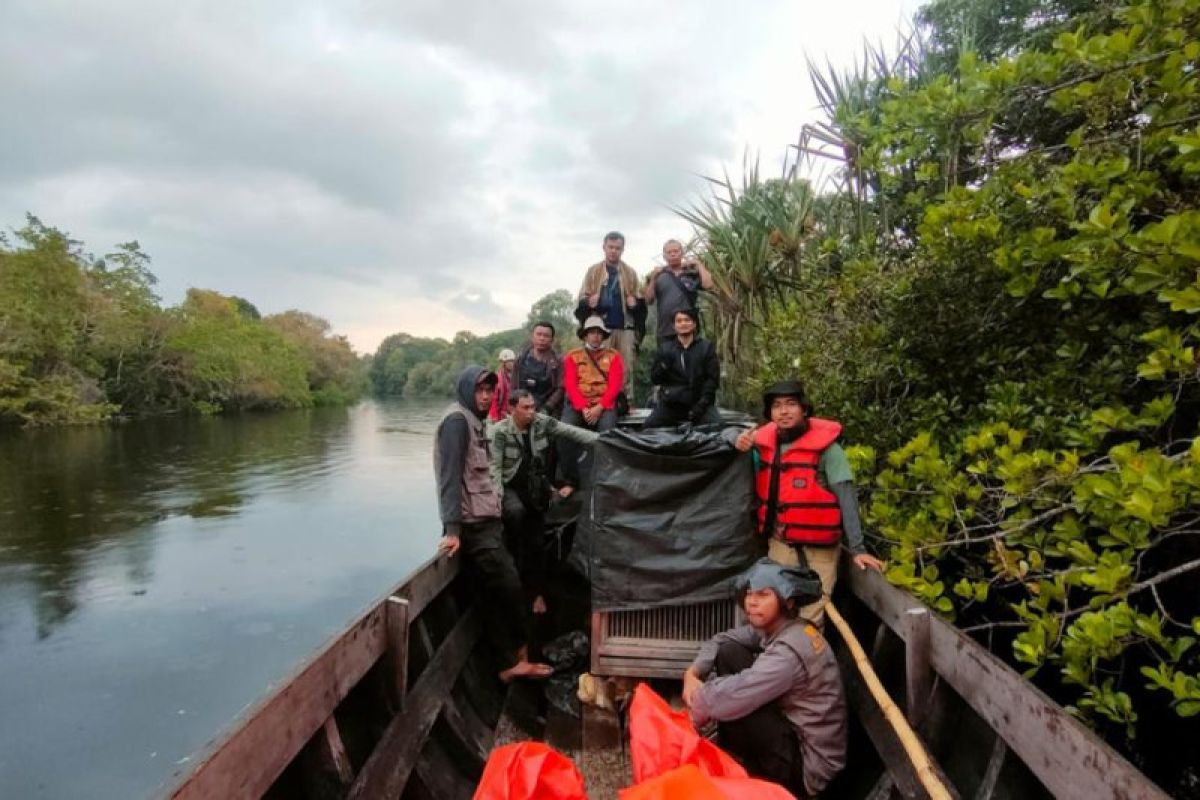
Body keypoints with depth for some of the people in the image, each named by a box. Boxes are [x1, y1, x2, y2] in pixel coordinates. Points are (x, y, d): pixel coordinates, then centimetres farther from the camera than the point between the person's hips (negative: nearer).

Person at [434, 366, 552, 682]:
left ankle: (511, 663, 16)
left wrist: (494, 511, 13)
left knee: (499, 594, 9)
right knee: (509, 587, -3)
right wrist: (453, 528, -24)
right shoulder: (456, 419, -10)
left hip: (486, 521, 9)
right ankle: (519, 655, 13)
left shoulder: (473, 420, 18)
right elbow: (451, 476, -18)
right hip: (473, 525, -9)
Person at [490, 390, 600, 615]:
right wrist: (497, 498, -22)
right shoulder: (500, 431, -12)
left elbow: (573, 432, -9)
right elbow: (495, 466, -13)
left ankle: (537, 594, 18)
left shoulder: (542, 422, -4)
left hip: (536, 487, 3)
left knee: (537, 543, 3)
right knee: (517, 512, -35)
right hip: (511, 487, -3)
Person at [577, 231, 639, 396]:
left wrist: (635, 302, -6)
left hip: (625, 327, 1)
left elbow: (638, 299, 17)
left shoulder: (630, 273, 13)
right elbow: (582, 298, 6)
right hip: (601, 327, -1)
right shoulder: (593, 271, 10)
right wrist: (588, 302, -17)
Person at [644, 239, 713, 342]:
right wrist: (653, 278, -9)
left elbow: (708, 285, -10)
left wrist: (699, 264, -5)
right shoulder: (658, 276, 9)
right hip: (665, 331, 1)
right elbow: (649, 301, 3)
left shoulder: (693, 273, 7)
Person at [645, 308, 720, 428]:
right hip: (670, 403, 1)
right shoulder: (665, 348, 10)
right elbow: (654, 379, 7)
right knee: (649, 425, -18)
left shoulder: (706, 347, 6)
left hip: (699, 402, -1)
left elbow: (713, 379, 0)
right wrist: (664, 365, -13)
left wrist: (702, 404, -11)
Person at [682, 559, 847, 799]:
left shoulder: (789, 652, -28)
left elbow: (724, 699, -31)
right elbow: (720, 641, 8)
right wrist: (692, 673, -9)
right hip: (791, 729, 9)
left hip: (806, 766, -9)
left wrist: (698, 697, -10)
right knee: (729, 653, -1)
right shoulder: (772, 627, -2)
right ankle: (731, 752, 8)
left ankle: (735, 761, 6)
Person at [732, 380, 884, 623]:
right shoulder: (764, 442, 1)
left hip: (819, 547, -4)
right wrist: (741, 447, -5)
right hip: (780, 542, 5)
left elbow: (846, 498, -14)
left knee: (811, 618, 2)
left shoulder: (826, 447, -12)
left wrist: (857, 548, -20)